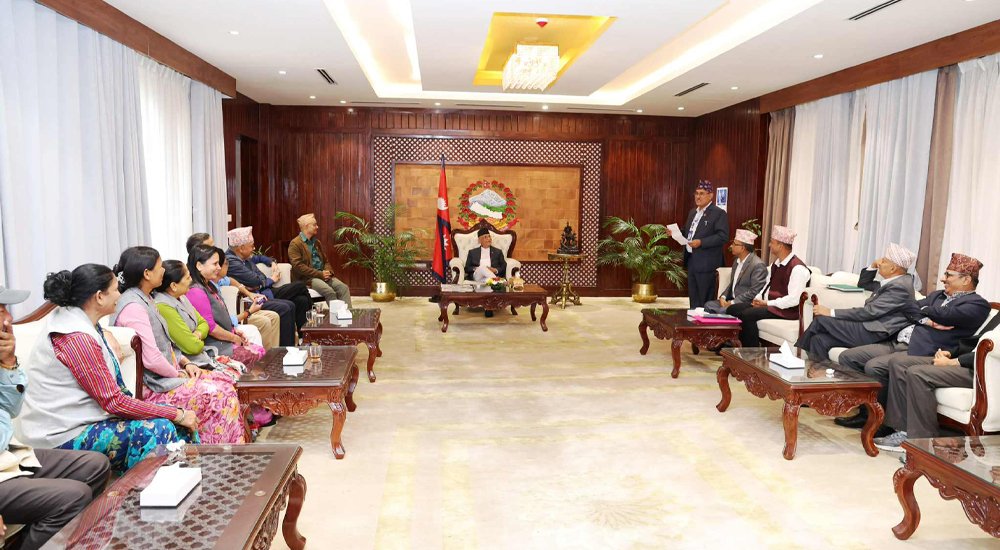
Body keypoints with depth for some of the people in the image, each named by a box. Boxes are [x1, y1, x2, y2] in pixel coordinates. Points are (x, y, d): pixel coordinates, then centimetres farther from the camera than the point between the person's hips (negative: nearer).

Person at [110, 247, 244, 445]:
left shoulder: (145, 299, 13)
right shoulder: (133, 307, -20)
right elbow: (152, 359, -25)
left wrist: (185, 363, 6)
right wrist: (178, 374, -10)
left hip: (167, 374, 10)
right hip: (152, 386, -10)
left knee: (226, 382, 0)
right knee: (218, 396, -20)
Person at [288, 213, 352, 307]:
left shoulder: (316, 242, 20)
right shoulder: (295, 244, -5)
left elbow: (326, 261, 24)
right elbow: (298, 266, -15)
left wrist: (328, 272, 0)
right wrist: (320, 274, -17)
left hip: (323, 275, 7)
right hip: (307, 278, -7)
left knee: (344, 288, -17)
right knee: (329, 291, -30)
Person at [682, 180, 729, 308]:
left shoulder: (719, 213, -8)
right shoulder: (693, 212, 16)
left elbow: (723, 236, -18)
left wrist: (701, 242, -24)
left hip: (706, 263, -8)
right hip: (691, 260, 8)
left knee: (705, 301, -3)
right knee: (693, 298, 14)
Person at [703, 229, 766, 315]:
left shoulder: (758, 265, -15)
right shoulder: (737, 262, 16)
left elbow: (754, 292, -21)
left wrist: (732, 302, -19)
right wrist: (723, 297, 2)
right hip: (732, 300, 9)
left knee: (722, 311, -29)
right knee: (708, 305, -9)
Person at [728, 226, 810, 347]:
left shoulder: (797, 268, -16)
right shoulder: (776, 264, 14)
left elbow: (794, 299, -23)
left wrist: (767, 303, -18)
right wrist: (758, 299, 3)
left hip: (785, 310, -9)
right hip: (768, 305, 9)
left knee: (747, 315, -28)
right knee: (732, 309, -2)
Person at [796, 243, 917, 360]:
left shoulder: (900, 287, -16)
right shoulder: (897, 280, 15)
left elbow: (870, 312, -21)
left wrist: (831, 313, -21)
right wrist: (873, 266, 11)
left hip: (874, 334, -10)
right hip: (869, 326, 10)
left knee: (821, 320, -15)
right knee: (819, 339, -7)